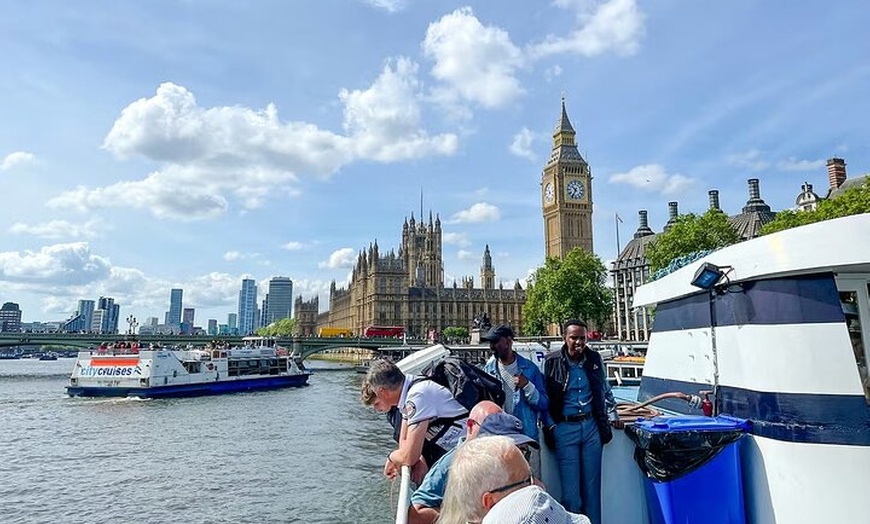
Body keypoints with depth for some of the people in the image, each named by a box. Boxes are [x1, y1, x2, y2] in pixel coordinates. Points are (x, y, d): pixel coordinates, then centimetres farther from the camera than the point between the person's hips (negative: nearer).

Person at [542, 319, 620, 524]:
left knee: (592, 486, 11)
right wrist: (550, 426, -5)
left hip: (591, 426, 3)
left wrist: (612, 415, 15)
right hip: (565, 428, -3)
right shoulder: (552, 361, -7)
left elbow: (605, 390, 19)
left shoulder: (595, 359, 4)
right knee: (570, 489, 1)